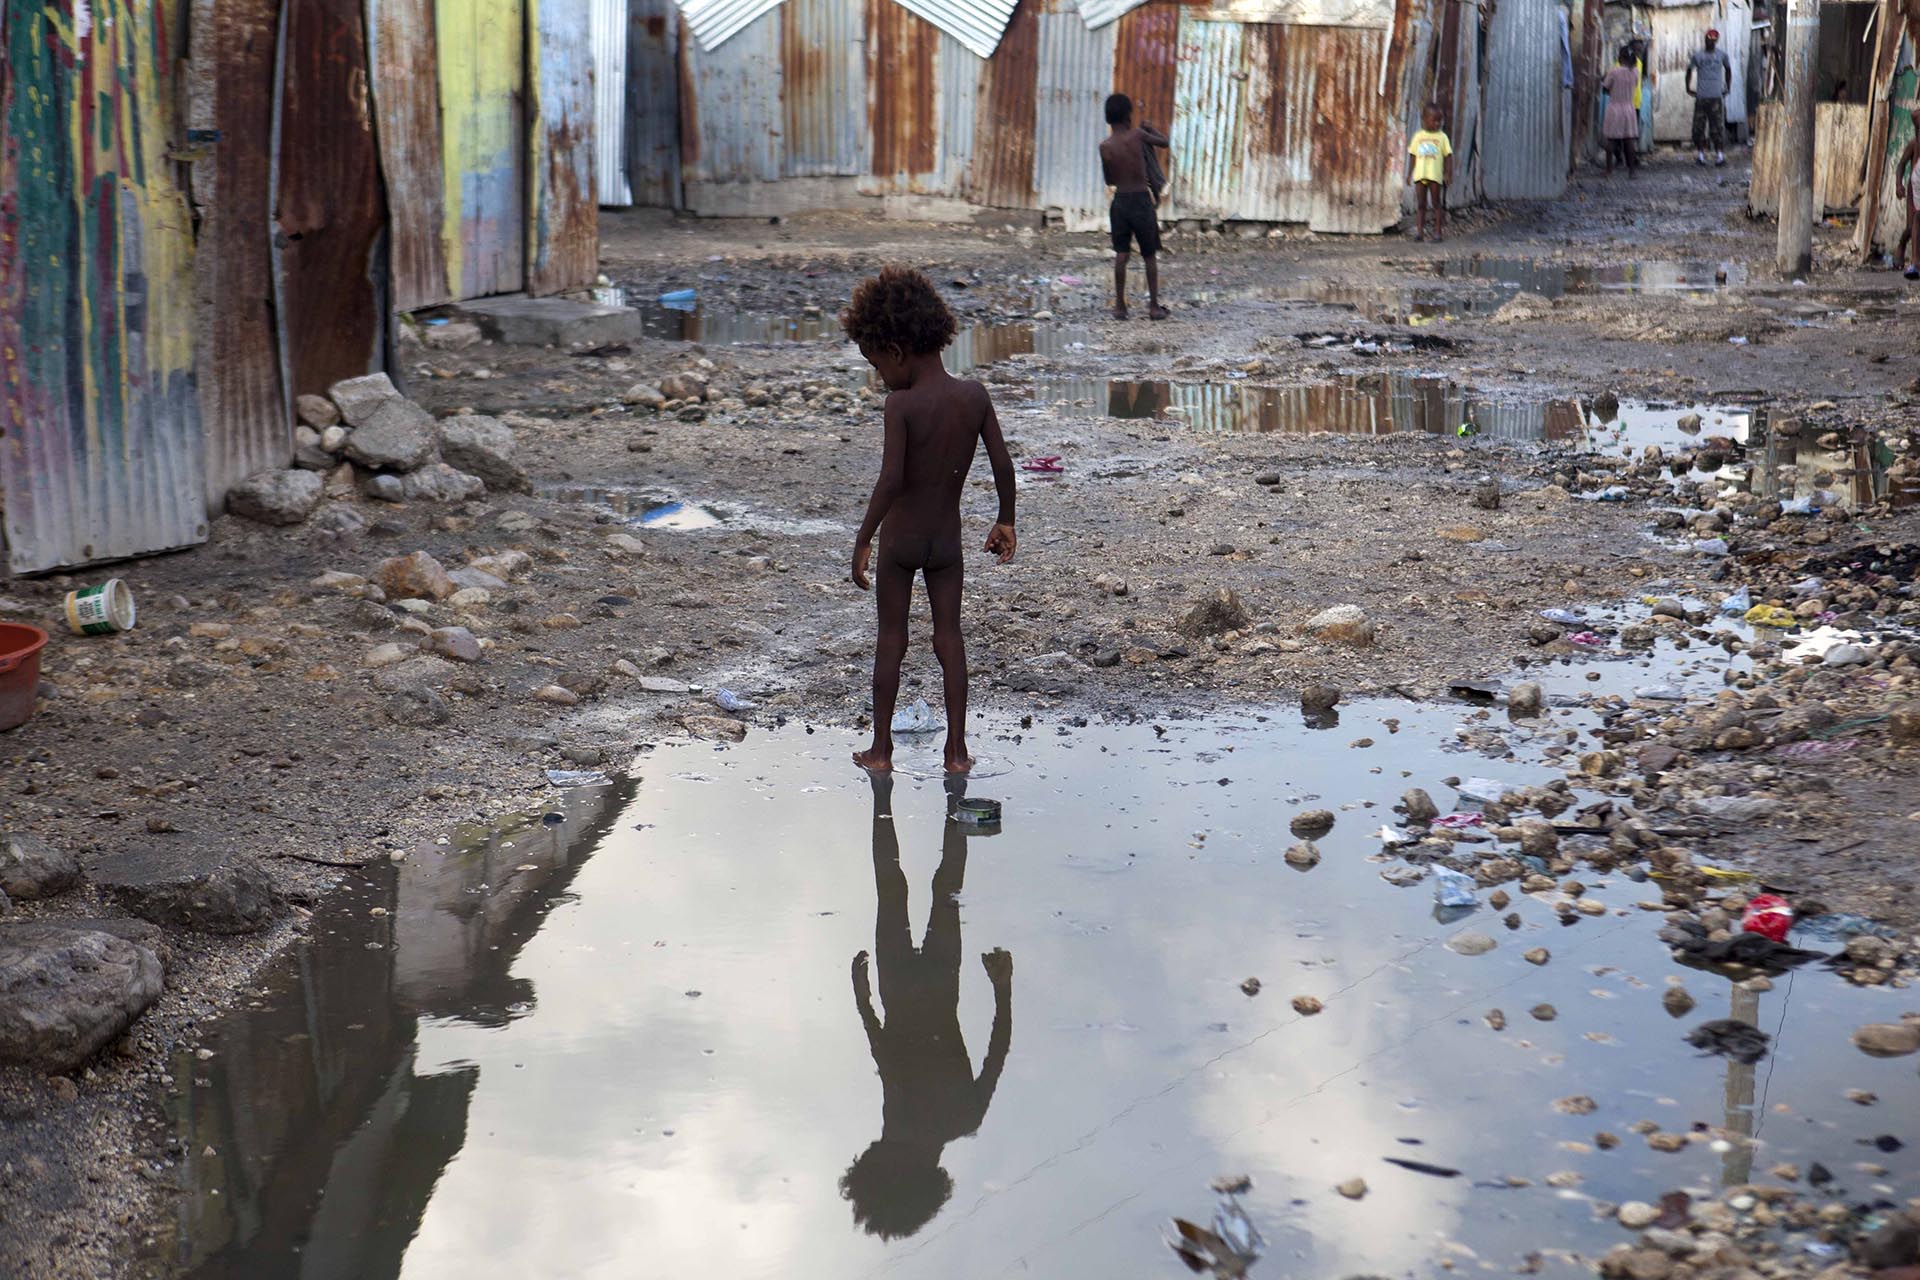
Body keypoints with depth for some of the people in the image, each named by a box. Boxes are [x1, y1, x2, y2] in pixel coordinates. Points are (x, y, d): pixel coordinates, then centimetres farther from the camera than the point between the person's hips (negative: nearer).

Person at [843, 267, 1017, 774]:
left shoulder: (902, 404, -19)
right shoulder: (975, 396, -5)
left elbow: (890, 479, -25)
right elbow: (1003, 465, -1)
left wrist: (863, 541, -18)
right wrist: (1005, 521, 12)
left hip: (900, 537, -3)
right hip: (947, 538, 4)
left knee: (891, 638, 10)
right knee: (949, 636, 12)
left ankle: (881, 747, 18)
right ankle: (957, 749, 12)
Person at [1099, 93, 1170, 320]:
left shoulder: (1105, 146, -2)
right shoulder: (1137, 135, -9)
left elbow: (1109, 180, 8)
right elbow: (1164, 141, 9)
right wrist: (1149, 127, 24)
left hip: (1120, 201, 2)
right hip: (1142, 201, -2)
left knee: (1121, 254, 8)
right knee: (1150, 255, 9)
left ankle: (1120, 305, 6)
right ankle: (1154, 306, 10)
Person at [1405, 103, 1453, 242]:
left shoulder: (1442, 137, 1)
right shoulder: (1418, 136, 7)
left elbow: (1448, 155, 0)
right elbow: (1412, 155, 11)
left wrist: (1449, 173, -8)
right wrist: (1409, 173, 8)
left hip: (1435, 176, -2)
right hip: (1420, 175, 2)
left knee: (1437, 203, 2)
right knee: (1420, 204, 4)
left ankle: (1438, 231, 5)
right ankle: (1419, 231, 6)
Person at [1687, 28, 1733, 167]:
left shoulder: (1722, 54, 5)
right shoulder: (1697, 55, 2)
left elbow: (1728, 70, 20)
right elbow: (1689, 71, 14)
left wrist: (1728, 87, 16)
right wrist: (1688, 88, 9)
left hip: (1717, 96, 0)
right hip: (1701, 97, 0)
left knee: (1718, 127, -4)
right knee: (1699, 126, 2)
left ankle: (1720, 154, -3)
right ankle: (1700, 154, 11)